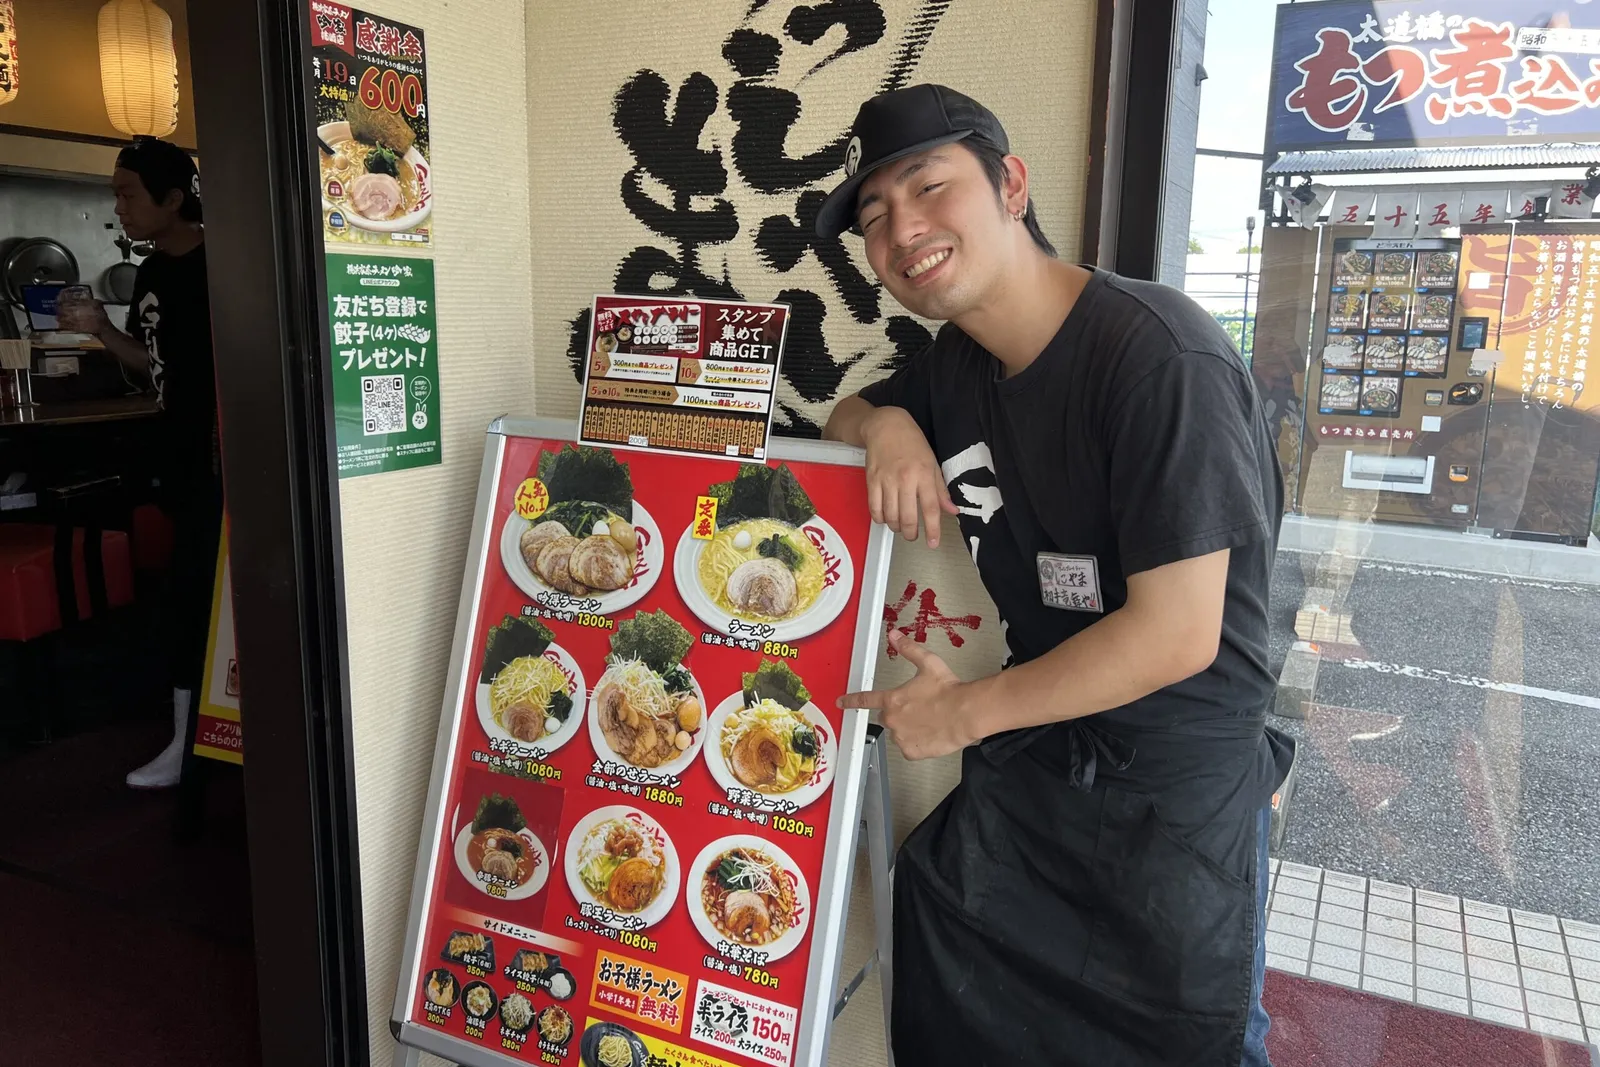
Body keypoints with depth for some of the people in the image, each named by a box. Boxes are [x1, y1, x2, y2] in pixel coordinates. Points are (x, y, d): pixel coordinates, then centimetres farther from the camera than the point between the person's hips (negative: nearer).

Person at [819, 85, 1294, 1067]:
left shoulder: (1161, 354, -25)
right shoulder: (961, 361, 1)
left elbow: (1176, 633, -26)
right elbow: (843, 416, 19)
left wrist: (965, 712, -15)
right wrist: (886, 424, -8)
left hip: (1179, 798, -6)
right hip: (1028, 763, 7)